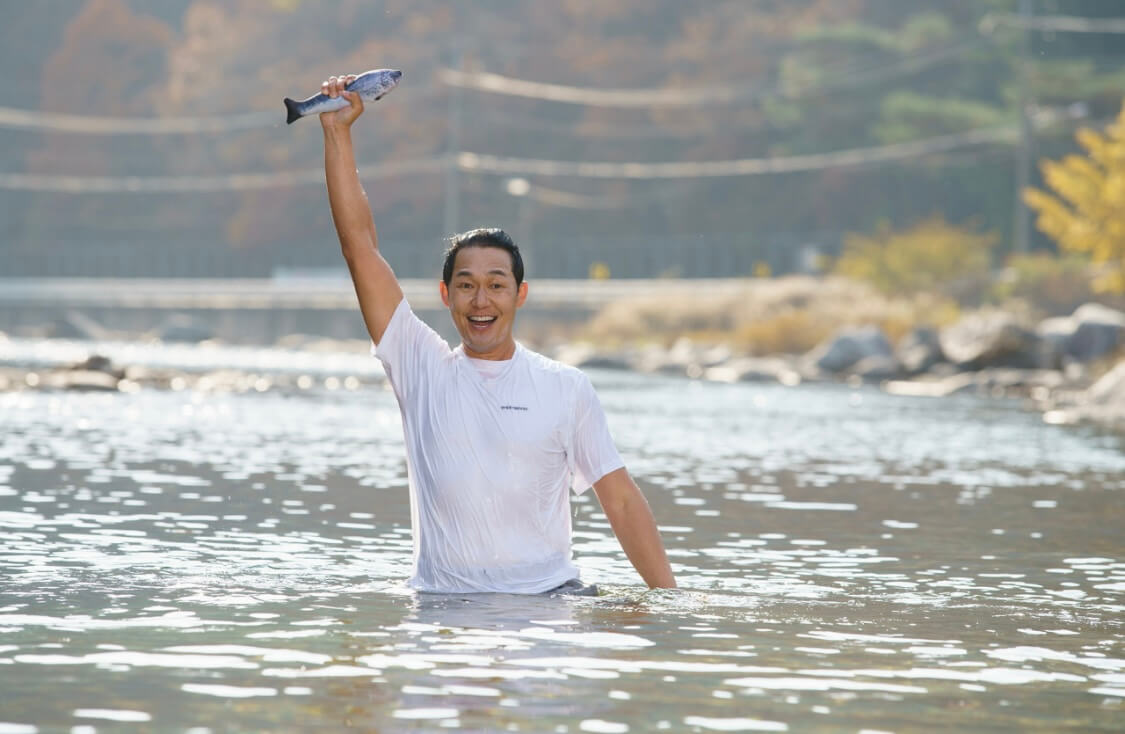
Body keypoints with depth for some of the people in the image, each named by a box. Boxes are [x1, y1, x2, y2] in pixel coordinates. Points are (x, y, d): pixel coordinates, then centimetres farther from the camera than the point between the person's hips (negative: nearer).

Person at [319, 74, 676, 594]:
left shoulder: (566, 388, 9)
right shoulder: (421, 366, 8)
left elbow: (620, 498, 8)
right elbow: (359, 245, 6)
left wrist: (669, 600, -1)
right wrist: (337, 133, 3)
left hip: (548, 596, 0)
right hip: (442, 605, 0)